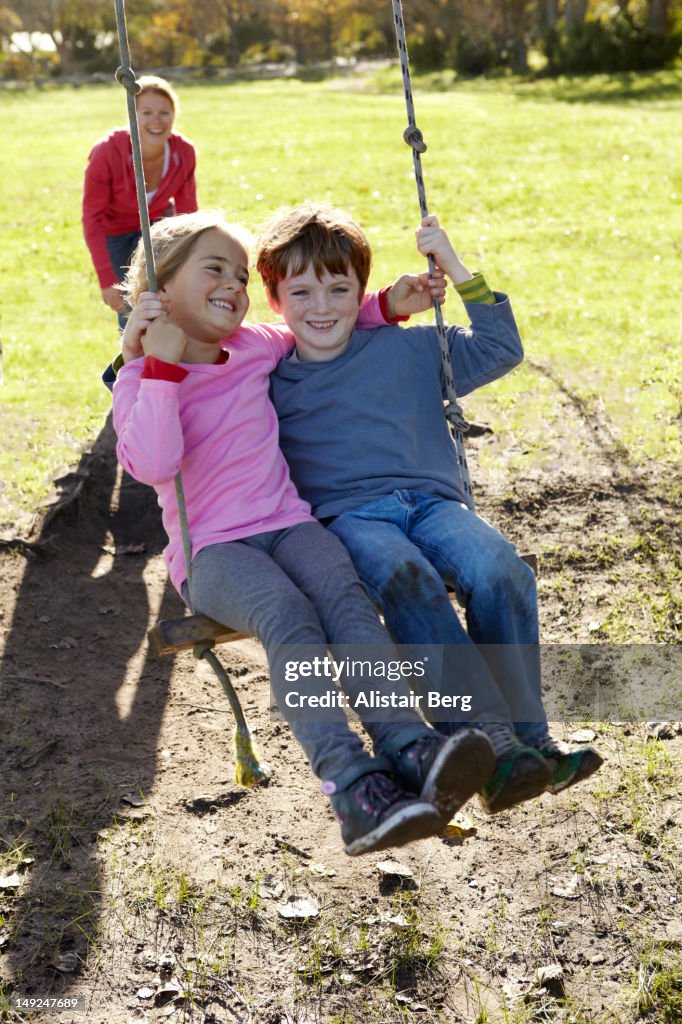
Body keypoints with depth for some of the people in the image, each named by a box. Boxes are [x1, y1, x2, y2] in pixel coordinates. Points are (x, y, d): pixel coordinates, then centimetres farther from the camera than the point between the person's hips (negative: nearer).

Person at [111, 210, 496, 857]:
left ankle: (409, 747, -45)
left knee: (345, 596, -30)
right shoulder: (139, 379, 2)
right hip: (210, 549, -4)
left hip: (286, 523, 4)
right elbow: (151, 465, -17)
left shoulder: (258, 348, 14)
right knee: (288, 616, -34)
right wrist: (162, 363, -19)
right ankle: (351, 785, -45)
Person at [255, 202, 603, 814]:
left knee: (500, 571, -31)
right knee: (405, 579, -38)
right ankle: (490, 743, -44)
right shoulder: (266, 379, 17)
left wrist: (458, 271, 16)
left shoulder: (409, 349, 19)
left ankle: (529, 736, -25)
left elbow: (501, 349, 21)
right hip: (346, 517, -2)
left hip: (431, 502, 2)